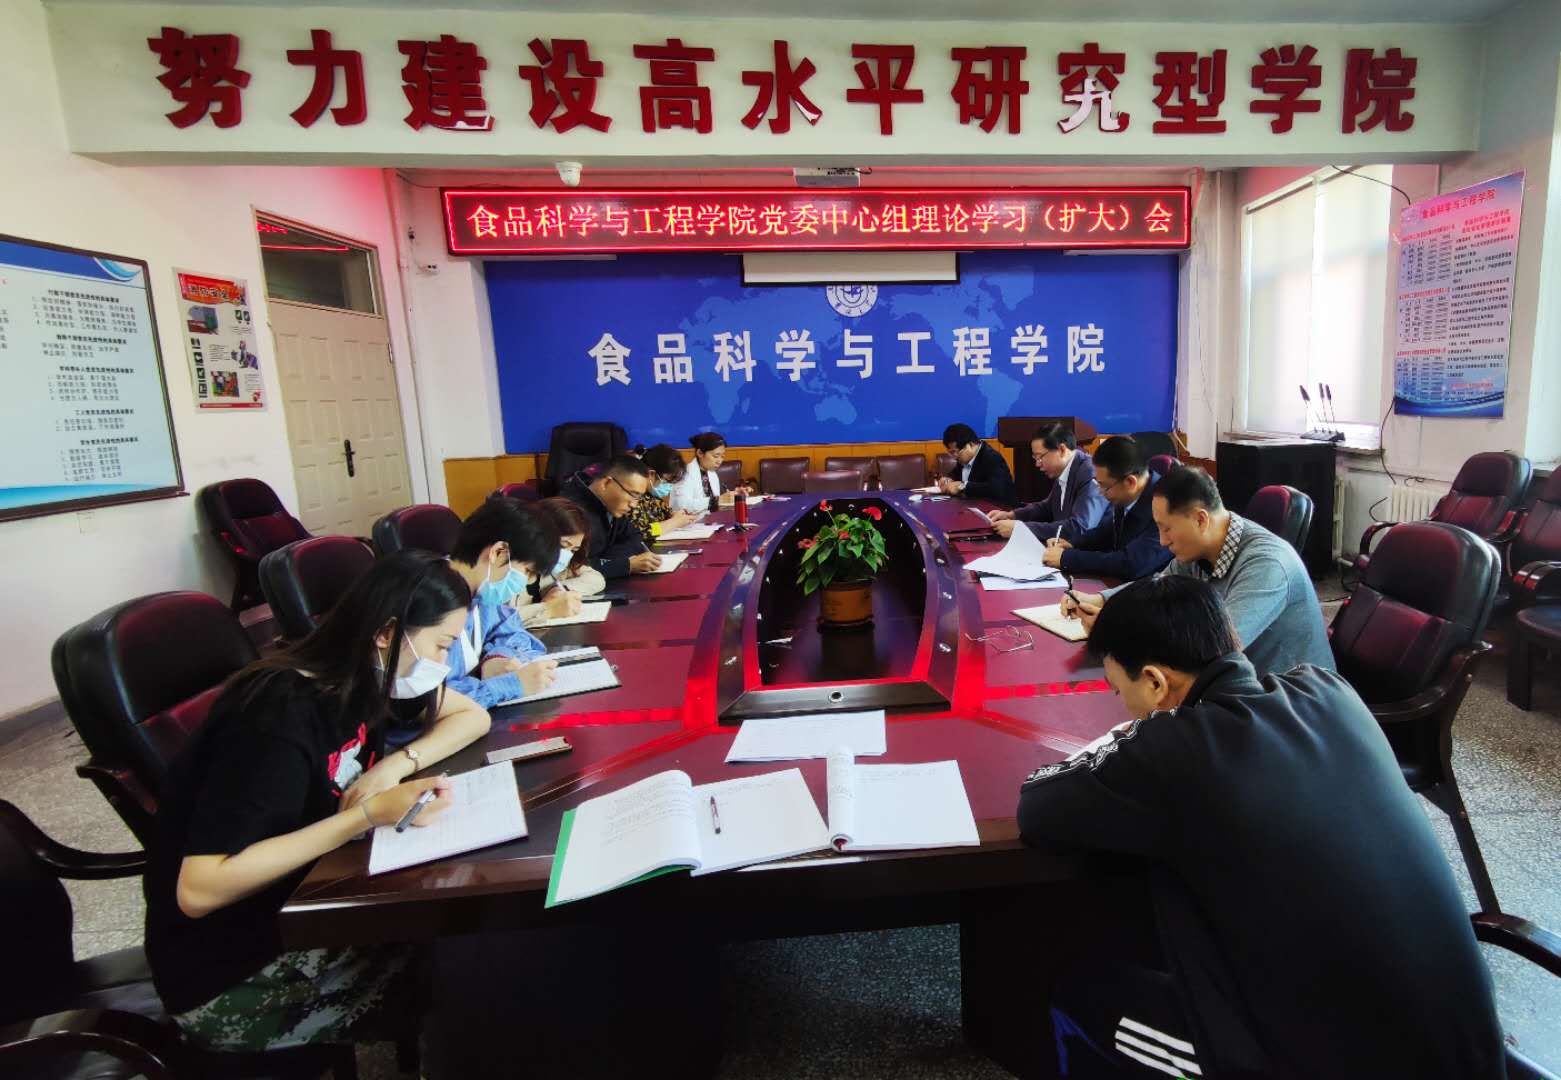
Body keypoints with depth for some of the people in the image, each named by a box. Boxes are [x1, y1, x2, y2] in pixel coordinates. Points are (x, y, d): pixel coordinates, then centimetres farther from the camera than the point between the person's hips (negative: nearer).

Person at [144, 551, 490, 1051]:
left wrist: (398, 763, -16)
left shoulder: (364, 676, -6)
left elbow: (472, 716, 2)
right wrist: (368, 815, -34)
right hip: (229, 975, -7)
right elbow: (197, 890, -31)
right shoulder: (278, 719, -29)